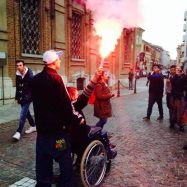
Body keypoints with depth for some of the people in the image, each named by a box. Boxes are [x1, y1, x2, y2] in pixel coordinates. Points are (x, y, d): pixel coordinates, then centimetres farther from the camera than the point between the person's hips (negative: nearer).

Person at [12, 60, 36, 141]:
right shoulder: (17, 75, 7)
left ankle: (18, 132, -8)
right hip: (21, 97, 7)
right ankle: (33, 126, 34)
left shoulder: (29, 74, -12)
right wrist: (17, 97, 13)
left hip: (27, 97, -7)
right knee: (26, 112, 17)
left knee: (23, 114, -11)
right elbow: (17, 87, 14)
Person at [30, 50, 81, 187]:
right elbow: (65, 103, -18)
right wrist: (76, 119, -8)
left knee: (43, 159, 14)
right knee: (64, 158, 6)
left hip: (41, 125, 7)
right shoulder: (55, 78, -17)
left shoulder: (35, 79, 7)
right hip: (57, 126, -7)